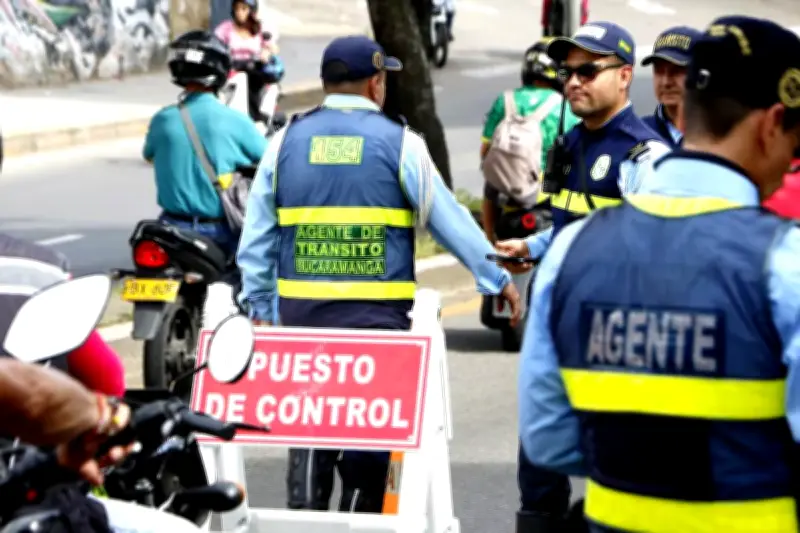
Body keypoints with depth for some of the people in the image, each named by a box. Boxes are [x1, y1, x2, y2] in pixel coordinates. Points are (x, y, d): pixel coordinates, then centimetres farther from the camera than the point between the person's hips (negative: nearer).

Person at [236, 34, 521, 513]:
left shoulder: (287, 141, 7)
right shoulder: (398, 143, -1)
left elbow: (257, 235, 9)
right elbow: (450, 219, 3)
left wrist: (259, 306, 18)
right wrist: (498, 279, 13)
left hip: (302, 309, 3)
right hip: (377, 312, -3)